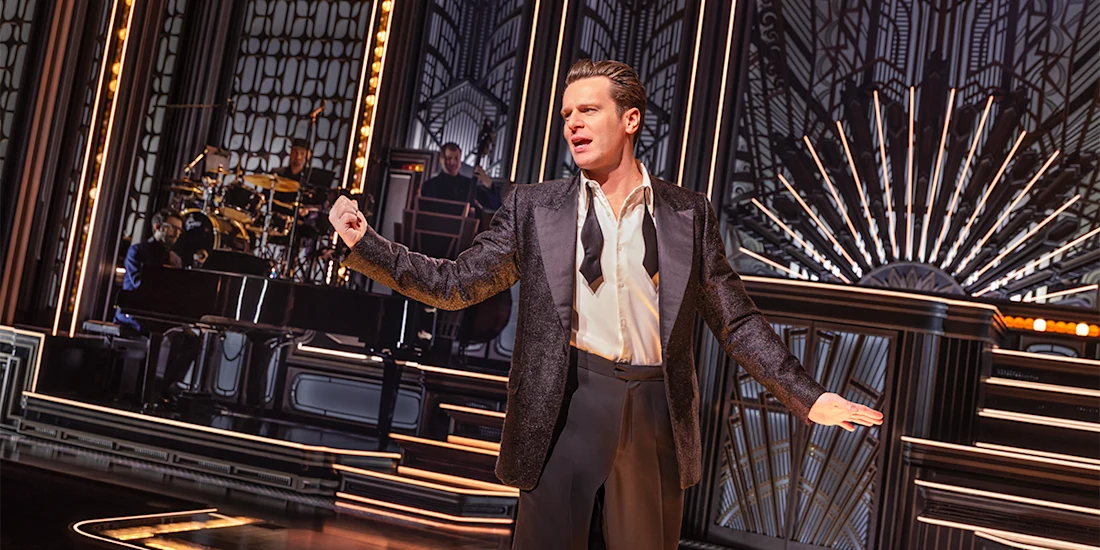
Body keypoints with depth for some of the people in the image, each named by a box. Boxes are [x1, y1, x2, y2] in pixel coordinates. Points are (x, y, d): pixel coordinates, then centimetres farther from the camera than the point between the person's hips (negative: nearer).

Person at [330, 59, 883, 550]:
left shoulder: (689, 213, 6)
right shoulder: (533, 208, 5)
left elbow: (737, 322, 9)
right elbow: (454, 284, 5)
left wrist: (807, 397, 4)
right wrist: (364, 243, -4)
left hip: (657, 412, 2)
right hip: (566, 406, -1)